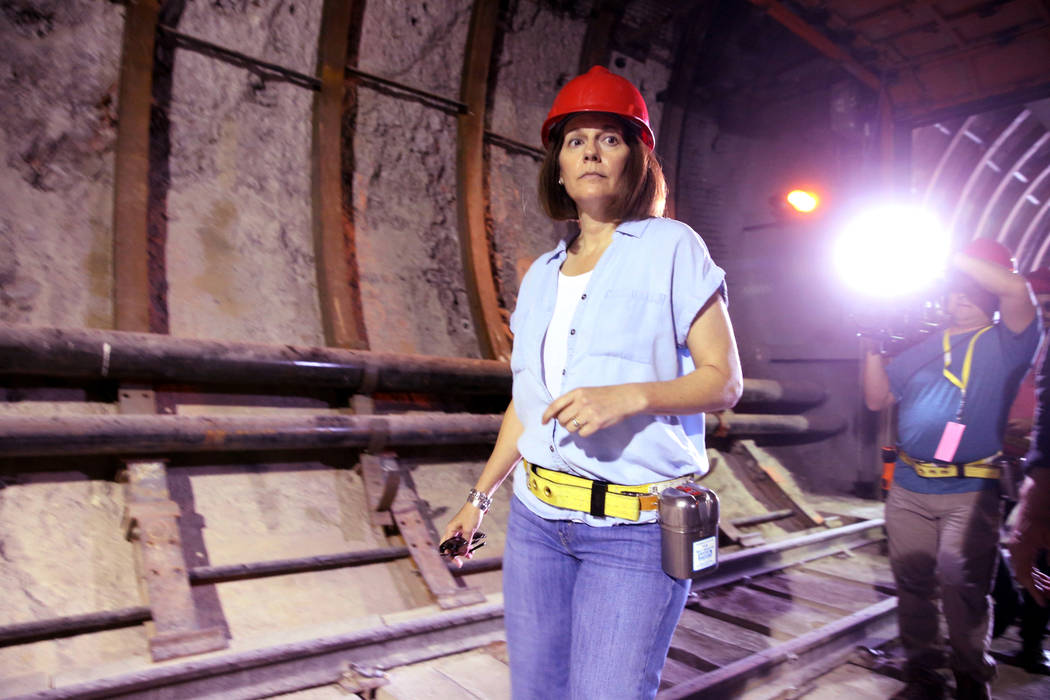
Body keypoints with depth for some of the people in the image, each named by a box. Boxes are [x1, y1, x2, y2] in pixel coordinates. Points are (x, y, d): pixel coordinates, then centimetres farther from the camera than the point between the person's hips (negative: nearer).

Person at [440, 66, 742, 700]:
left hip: (634, 528, -5)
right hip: (536, 518, 6)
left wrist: (628, 395, -24)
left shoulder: (672, 248, -4)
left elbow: (724, 381, -7)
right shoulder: (542, 274, 12)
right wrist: (481, 495, 17)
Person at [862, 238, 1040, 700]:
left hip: (970, 493, -4)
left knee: (963, 588, -7)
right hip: (908, 490, 4)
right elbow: (877, 399, 12)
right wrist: (874, 349, -1)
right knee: (913, 585, 8)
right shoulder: (923, 348, 16)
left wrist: (951, 254, -10)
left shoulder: (1004, 343, 5)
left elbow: (1017, 290, -16)